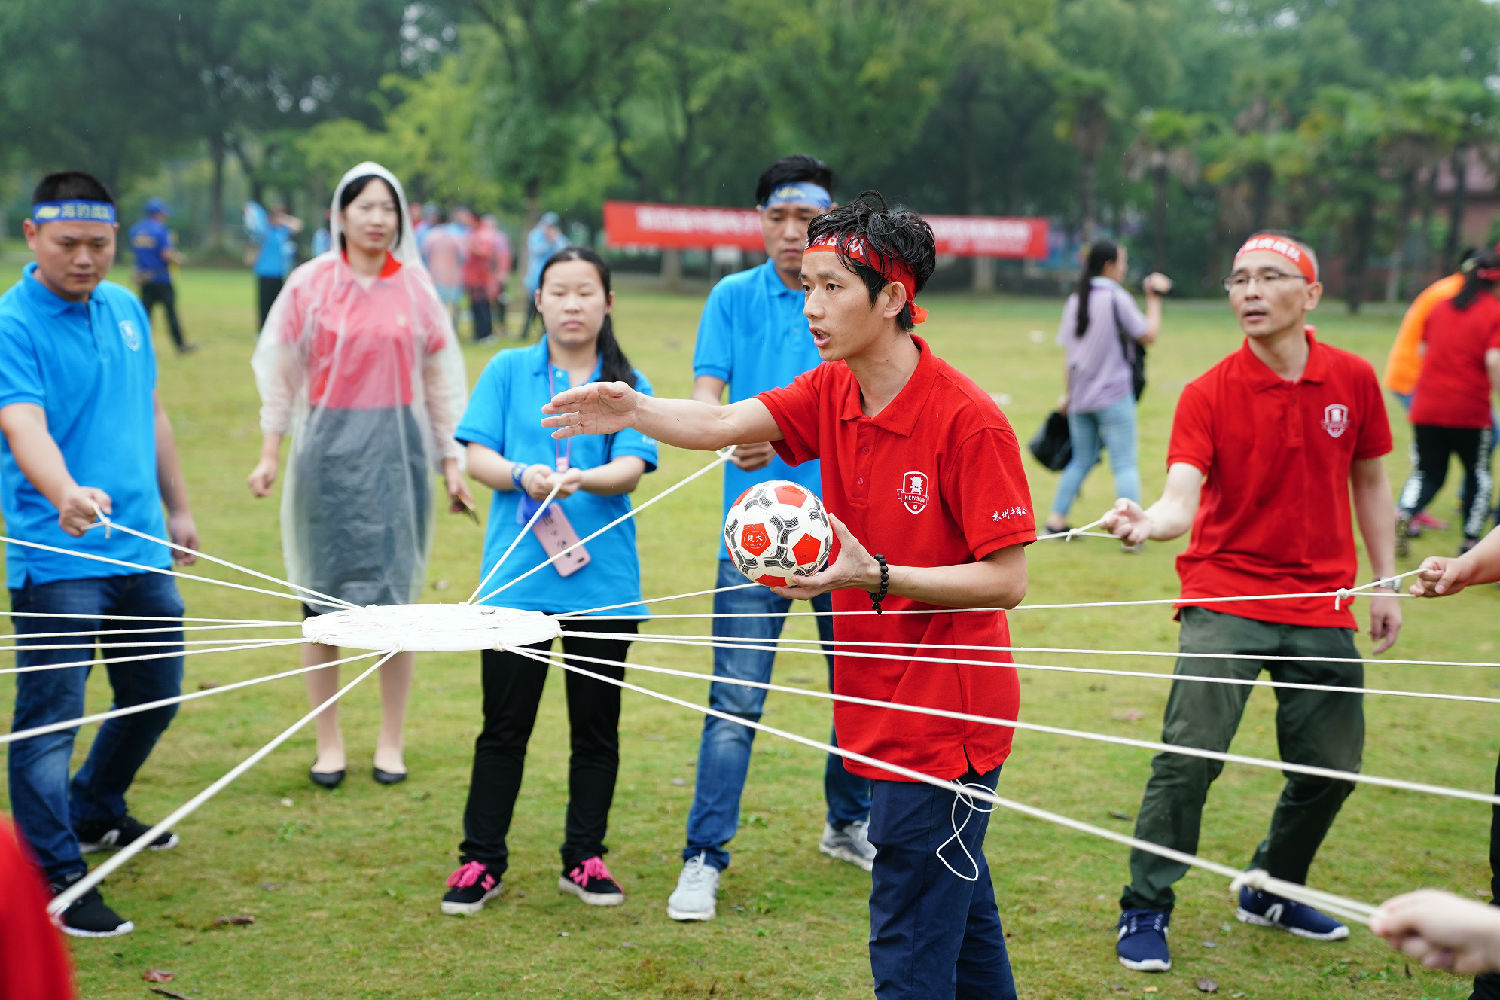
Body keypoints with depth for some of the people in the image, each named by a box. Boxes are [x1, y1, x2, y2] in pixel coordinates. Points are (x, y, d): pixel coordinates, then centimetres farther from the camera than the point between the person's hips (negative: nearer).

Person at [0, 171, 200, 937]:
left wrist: (177, 507, 24)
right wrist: (66, 493, -44)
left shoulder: (126, 309, 11)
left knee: (156, 694, 19)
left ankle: (95, 813, 42)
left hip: (141, 551, 8)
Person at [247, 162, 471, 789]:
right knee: (325, 596, 3)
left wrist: (451, 463, 9)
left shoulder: (415, 286, 5)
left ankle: (390, 743, 11)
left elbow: (439, 379, 10)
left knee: (395, 595, 1)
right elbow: (281, 372, 5)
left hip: (398, 449, 1)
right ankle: (328, 743, 13)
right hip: (328, 448, -1)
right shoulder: (310, 284, 2)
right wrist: (270, 453, -1)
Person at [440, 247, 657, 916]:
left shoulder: (628, 384, 5)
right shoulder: (508, 371, 6)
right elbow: (476, 455, 0)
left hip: (604, 581, 1)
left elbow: (631, 469, -8)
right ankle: (481, 861, 15)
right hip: (516, 578, -1)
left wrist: (581, 479, -28)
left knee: (596, 727, 9)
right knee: (504, 726, 4)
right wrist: (521, 475, -21)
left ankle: (584, 858, 23)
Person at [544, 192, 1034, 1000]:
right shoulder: (830, 394, 4)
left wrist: (877, 576, -29)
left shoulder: (968, 421, -19)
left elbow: (1007, 580, -19)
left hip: (945, 721, -8)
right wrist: (633, 411, -29)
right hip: (880, 713, 8)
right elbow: (720, 423, -10)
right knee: (963, 926, 23)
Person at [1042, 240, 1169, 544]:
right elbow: (1149, 336, -6)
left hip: (1080, 396, 6)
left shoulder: (1075, 301, 7)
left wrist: (1067, 393, 16)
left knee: (1081, 460, 16)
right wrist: (1154, 299, 2)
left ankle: (1055, 521, 12)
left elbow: (1069, 354, 10)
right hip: (1114, 396, -6)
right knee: (1125, 464, -3)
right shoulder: (1117, 299, -11)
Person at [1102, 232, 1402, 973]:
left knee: (1332, 765, 9)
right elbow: (1182, 498, -21)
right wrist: (1147, 521, -44)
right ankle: (1144, 911, 3)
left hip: (1321, 604, 4)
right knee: (1190, 753, -13)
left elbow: (1370, 483, 12)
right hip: (1226, 597, -4)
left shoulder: (1353, 380, 1)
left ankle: (1272, 892, 33)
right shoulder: (1207, 395, -9)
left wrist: (1385, 583, 10)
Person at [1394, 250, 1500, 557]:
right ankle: (1471, 539, 17)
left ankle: (1403, 515, -16)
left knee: (1428, 473, 12)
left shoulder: (1441, 307, 10)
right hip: (1470, 410, -4)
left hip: (1427, 406, 4)